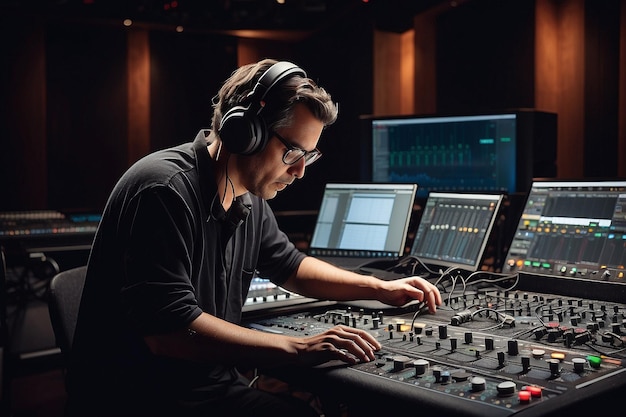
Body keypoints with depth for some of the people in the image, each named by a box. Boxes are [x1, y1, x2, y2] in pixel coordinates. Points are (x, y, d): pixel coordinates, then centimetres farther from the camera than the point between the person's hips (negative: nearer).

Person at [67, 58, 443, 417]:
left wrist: (379, 289, 12)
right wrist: (300, 349, -27)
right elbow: (169, 330, -28)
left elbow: (290, 266, 22)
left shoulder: (249, 201, 5)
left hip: (213, 386, 8)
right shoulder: (166, 191, -22)